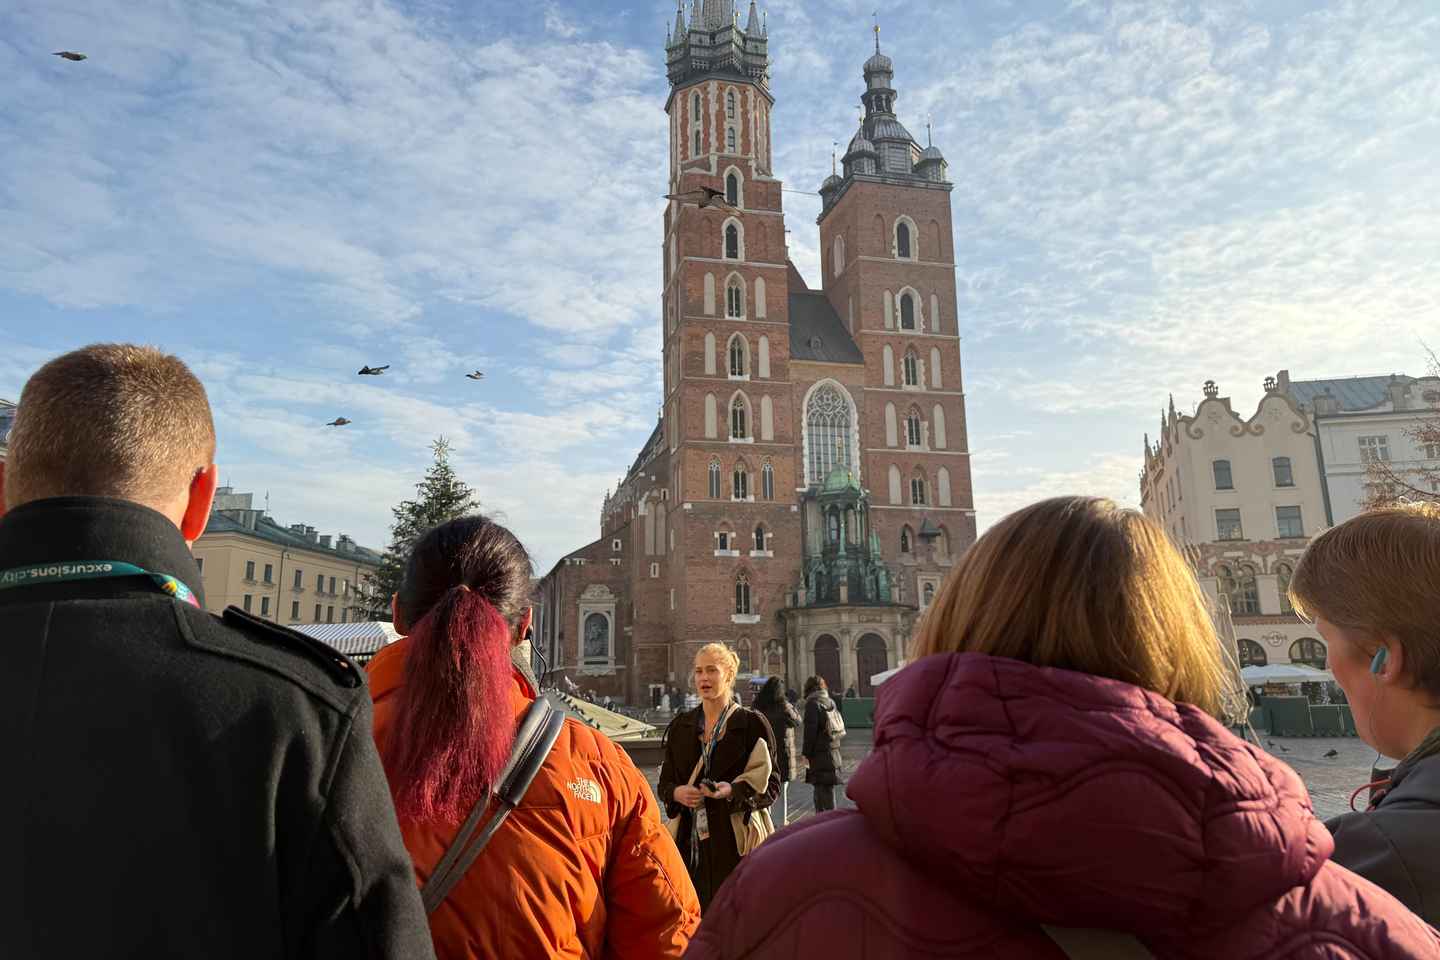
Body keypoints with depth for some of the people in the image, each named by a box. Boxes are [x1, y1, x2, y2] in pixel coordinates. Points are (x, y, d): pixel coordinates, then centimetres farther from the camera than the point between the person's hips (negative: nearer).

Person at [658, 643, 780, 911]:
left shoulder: (752, 724, -2)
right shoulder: (681, 725, 11)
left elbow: (771, 786, -3)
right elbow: (665, 782, 15)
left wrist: (734, 791, -20)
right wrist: (676, 792, -7)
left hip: (735, 842, -3)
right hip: (689, 841, 3)